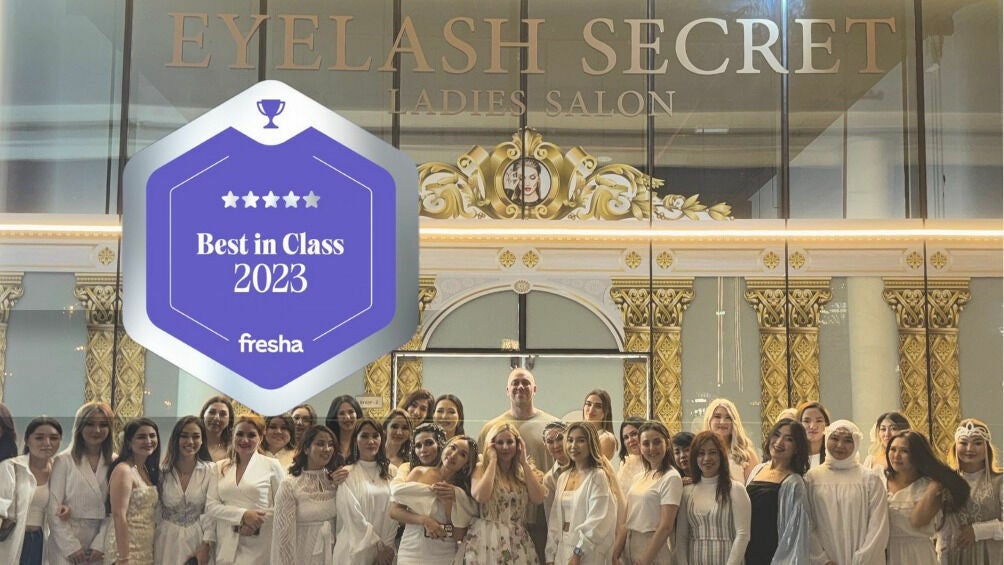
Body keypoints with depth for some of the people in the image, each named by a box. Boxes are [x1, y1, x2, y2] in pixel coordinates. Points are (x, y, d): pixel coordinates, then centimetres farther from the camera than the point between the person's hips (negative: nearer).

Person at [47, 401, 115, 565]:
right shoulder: (63, 461, -2)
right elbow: (54, 509, -5)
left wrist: (99, 544, -8)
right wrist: (71, 547, -9)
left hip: (100, 548, 2)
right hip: (66, 547, -2)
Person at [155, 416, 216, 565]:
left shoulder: (211, 470, -6)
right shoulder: (162, 471, -2)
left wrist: (206, 544, -13)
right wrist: (151, 548, 2)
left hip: (197, 540, -1)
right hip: (167, 542, 1)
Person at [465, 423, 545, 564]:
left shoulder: (525, 472, 10)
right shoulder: (481, 470, 0)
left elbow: (538, 499, -7)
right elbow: (481, 496, -21)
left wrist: (524, 463, -4)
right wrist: (492, 461, -11)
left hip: (517, 541, 3)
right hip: (487, 540, -3)